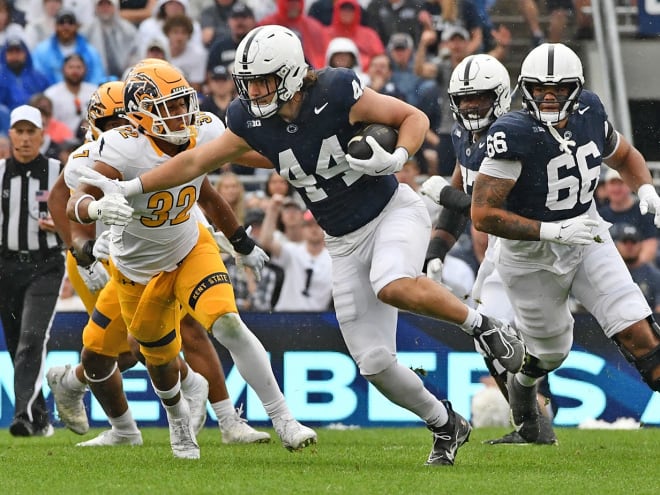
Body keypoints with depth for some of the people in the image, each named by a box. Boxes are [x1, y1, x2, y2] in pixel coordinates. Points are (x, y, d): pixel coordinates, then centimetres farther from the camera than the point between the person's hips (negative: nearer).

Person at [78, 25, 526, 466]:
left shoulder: (336, 93, -20)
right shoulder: (252, 121, -7)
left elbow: (414, 117, -9)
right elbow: (196, 161, 4)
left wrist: (396, 160, -27)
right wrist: (128, 188, 2)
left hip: (393, 211, -5)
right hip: (346, 243, 5)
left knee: (393, 287, -38)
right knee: (373, 362, -1)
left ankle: (480, 324, -13)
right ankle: (446, 425, 22)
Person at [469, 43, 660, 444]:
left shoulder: (588, 113, -12)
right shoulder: (514, 135, -29)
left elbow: (624, 156, 10)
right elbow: (483, 215, -29)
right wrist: (555, 231, -32)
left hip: (588, 241, 3)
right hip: (533, 258, -3)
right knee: (552, 352, 18)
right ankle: (522, 387, 53)